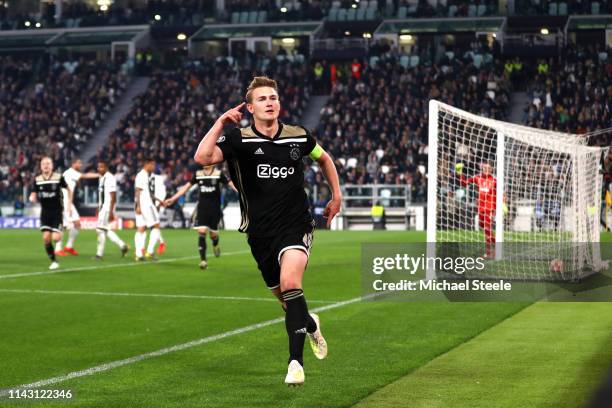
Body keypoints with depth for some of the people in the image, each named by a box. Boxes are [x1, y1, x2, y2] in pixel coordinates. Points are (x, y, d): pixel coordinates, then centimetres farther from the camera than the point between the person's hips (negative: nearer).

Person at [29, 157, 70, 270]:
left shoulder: (59, 177, -6)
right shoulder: (37, 180, 1)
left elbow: (69, 190, 6)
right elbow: (34, 196, 5)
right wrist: (32, 198, -19)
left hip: (57, 211, -3)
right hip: (45, 211, 3)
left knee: (55, 238, -12)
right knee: (46, 237, -8)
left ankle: (60, 233, 27)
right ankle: (53, 261, 9)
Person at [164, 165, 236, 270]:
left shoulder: (218, 174, -4)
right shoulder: (198, 174, 4)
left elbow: (231, 184, -7)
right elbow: (186, 187, 10)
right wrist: (172, 199, 9)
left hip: (215, 210, -1)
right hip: (202, 209, 1)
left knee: (213, 234, 5)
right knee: (201, 232, -12)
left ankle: (215, 245, 42)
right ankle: (203, 259, -10)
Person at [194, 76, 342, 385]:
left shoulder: (299, 137, 1)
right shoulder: (238, 139, -6)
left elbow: (323, 158, 23)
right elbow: (202, 158, -24)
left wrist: (336, 195, 21)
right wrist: (220, 123, -25)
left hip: (296, 225, -1)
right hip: (260, 231, 1)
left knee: (290, 284, -25)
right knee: (285, 298, 12)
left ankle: (296, 360, -20)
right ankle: (310, 325, 48)